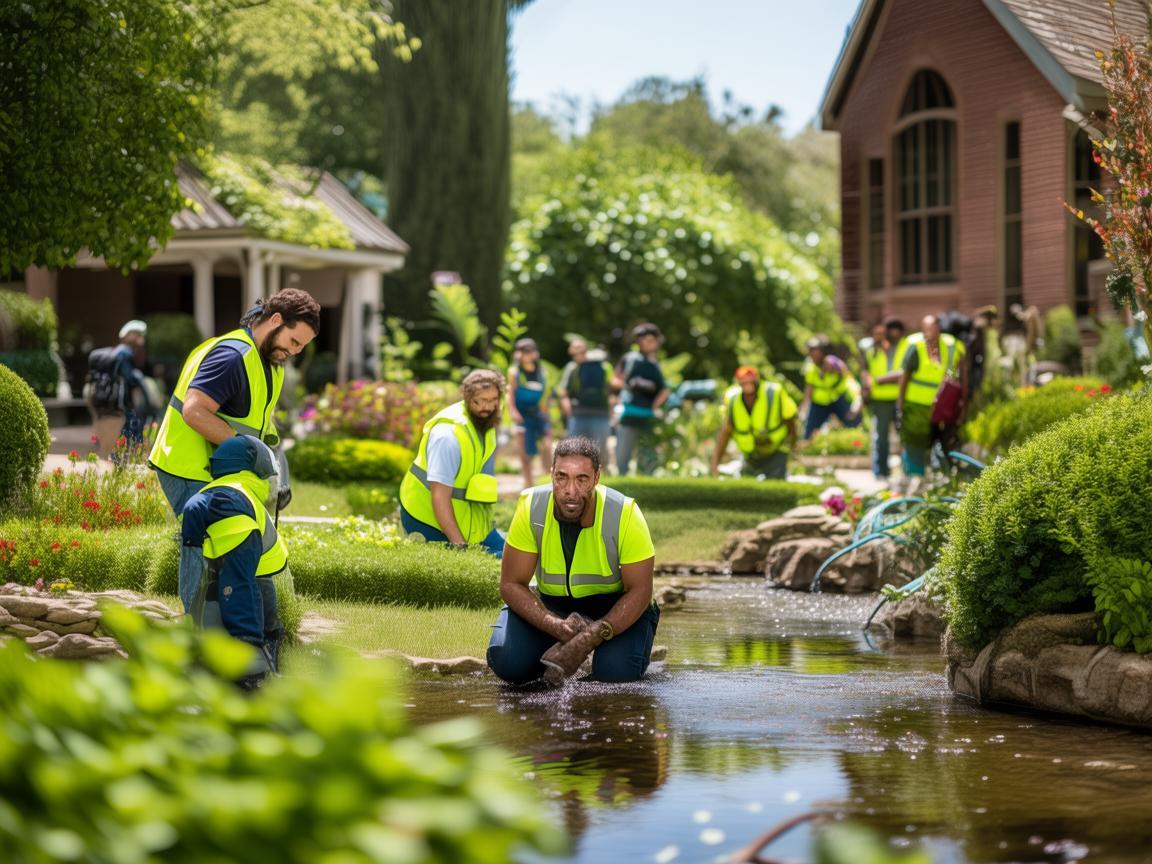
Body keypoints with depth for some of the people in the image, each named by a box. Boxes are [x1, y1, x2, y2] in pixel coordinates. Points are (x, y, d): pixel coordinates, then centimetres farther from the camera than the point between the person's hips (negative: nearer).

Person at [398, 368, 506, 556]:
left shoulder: (486, 421, 0)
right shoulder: (449, 435, -28)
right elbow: (439, 496, -30)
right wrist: (460, 546, -32)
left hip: (468, 518, 8)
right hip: (431, 523, -8)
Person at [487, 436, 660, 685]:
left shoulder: (624, 514, -25)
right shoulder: (531, 508, -20)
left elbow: (639, 590, -19)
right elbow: (511, 584, -15)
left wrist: (592, 637, -33)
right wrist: (557, 627, -31)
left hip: (614, 604, -1)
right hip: (550, 603, 2)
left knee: (617, 671, -28)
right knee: (507, 663, -21)